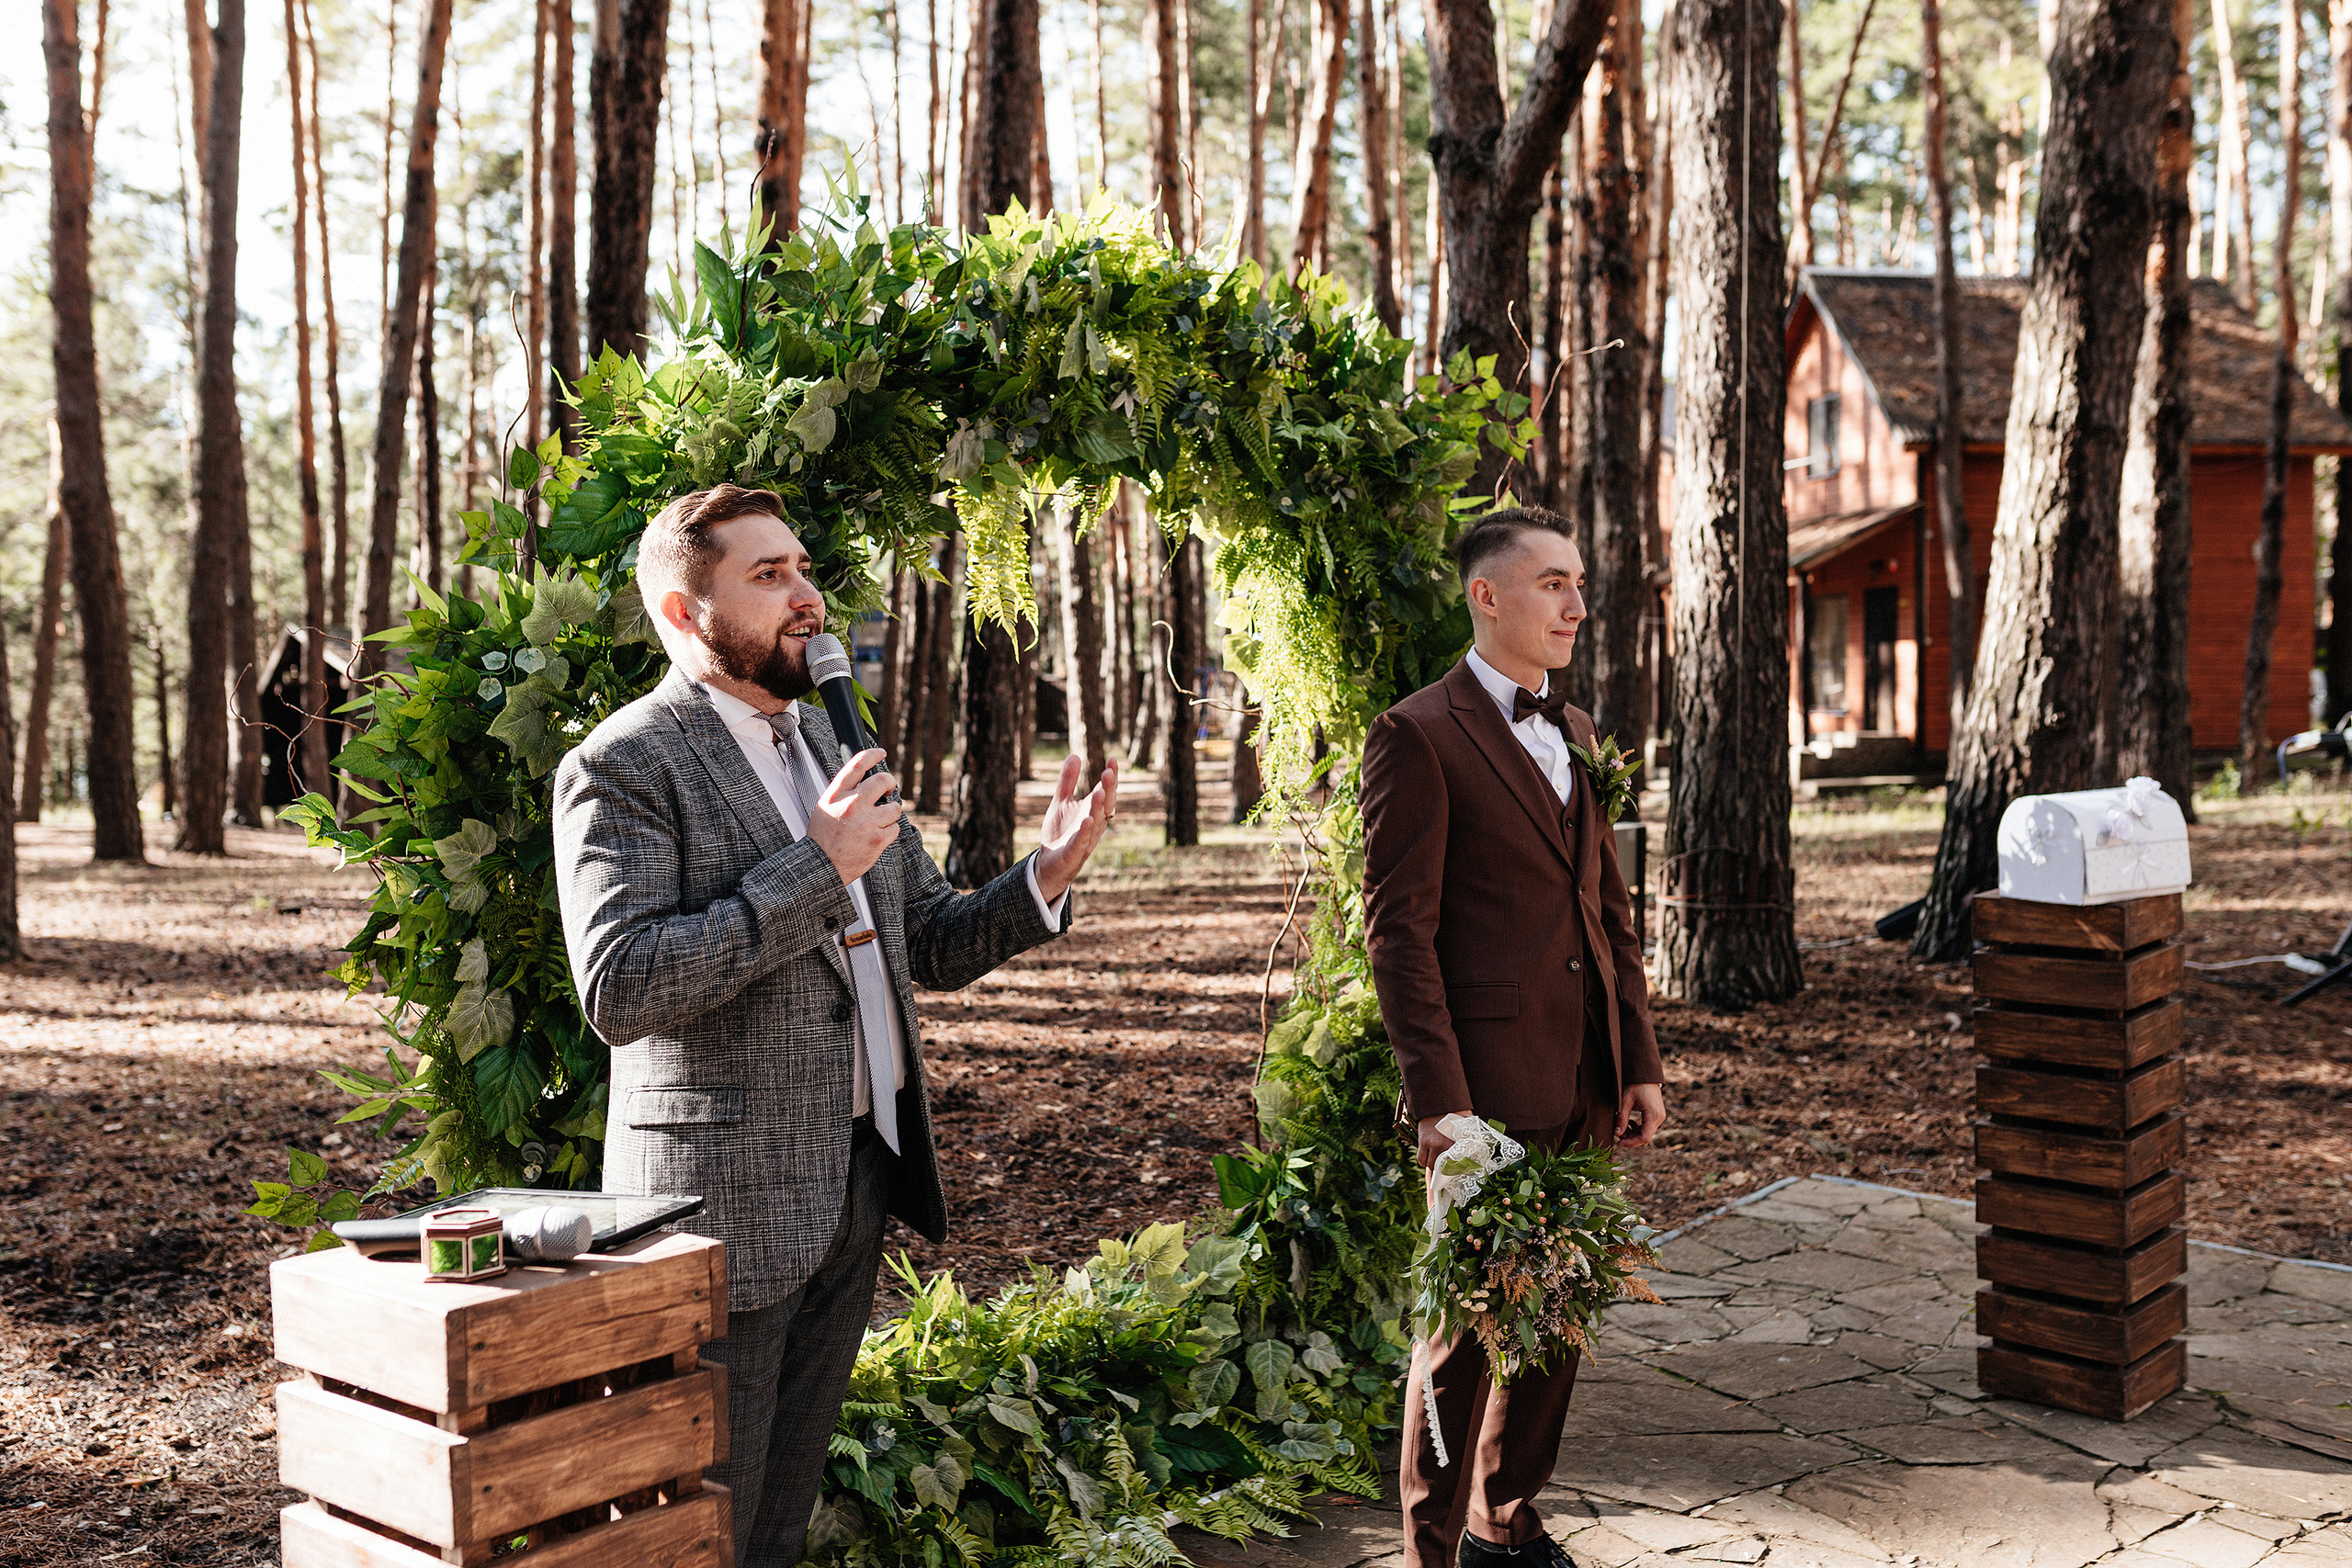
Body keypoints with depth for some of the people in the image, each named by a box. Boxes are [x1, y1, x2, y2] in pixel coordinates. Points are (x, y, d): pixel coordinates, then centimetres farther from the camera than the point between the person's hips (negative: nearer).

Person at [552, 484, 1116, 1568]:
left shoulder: (834, 744, 13)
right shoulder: (622, 768, -11)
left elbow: (931, 945, 14)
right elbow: (619, 991, -24)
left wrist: (1043, 879, -5)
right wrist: (812, 869, -25)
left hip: (856, 1183, 7)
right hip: (725, 1195, -7)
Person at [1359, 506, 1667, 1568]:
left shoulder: (1575, 731, 15)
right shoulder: (1419, 735, -9)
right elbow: (1398, 930, -13)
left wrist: (1641, 1063, 12)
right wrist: (1438, 1102, -18)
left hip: (1584, 1085, 8)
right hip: (1488, 1083, -7)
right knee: (1468, 1322, 2)